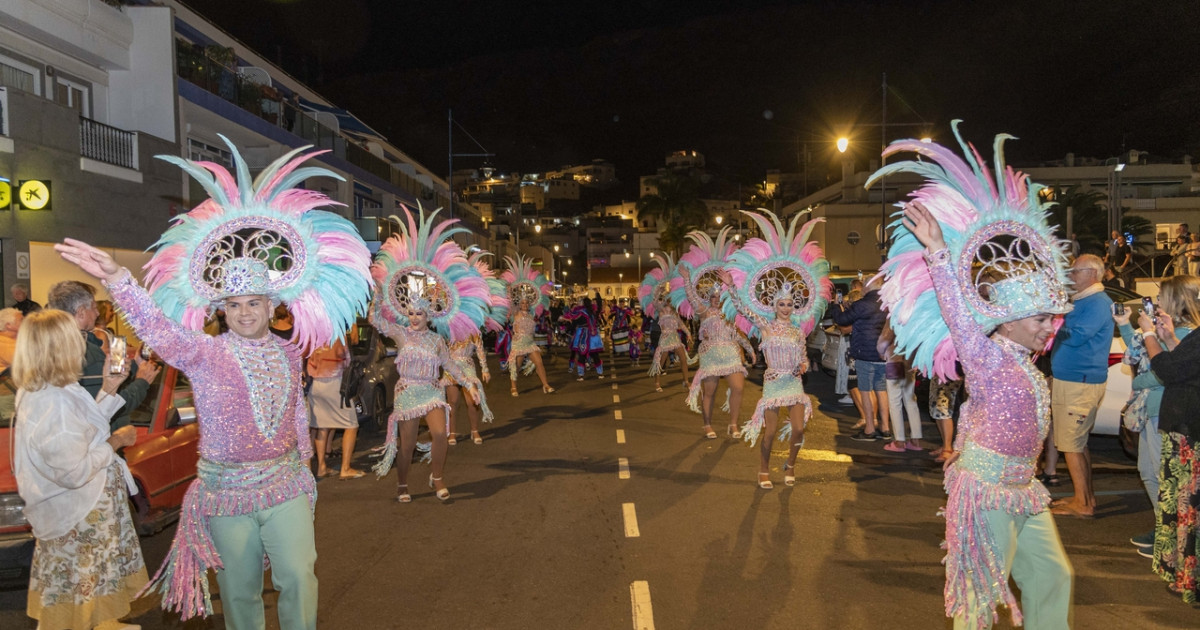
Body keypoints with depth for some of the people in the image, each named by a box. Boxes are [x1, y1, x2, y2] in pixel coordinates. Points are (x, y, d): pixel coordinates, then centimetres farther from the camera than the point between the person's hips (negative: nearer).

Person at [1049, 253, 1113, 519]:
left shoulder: (1098, 303, -15)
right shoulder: (1080, 301, 17)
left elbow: (1076, 337, -25)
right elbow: (1067, 333, 17)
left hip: (1080, 384, -10)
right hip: (1068, 380, 10)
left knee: (1071, 445, -6)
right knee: (1077, 443, 16)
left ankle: (1082, 503, 1)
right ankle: (1086, 497, 25)